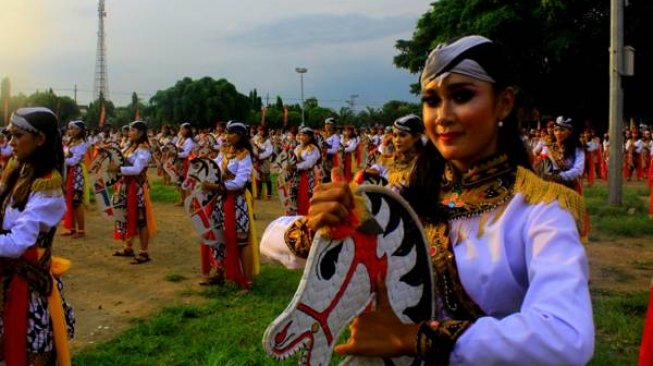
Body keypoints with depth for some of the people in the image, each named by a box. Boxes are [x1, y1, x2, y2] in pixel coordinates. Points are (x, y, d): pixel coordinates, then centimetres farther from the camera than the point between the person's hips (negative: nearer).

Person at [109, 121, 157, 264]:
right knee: (128, 217, 16)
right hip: (128, 186, 10)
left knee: (140, 219, -5)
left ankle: (144, 253, 1)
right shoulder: (132, 146, 14)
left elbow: (136, 169, -24)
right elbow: (127, 164, 15)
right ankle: (128, 247, 29)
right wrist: (116, 166, 0)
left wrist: (118, 169, -27)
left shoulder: (143, 149, -15)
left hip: (137, 187, -10)